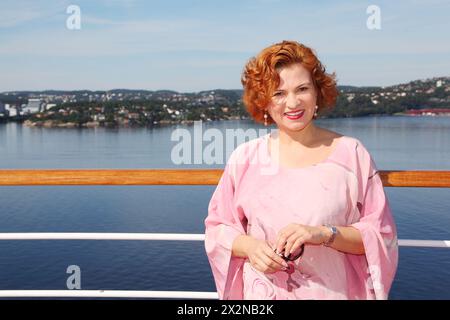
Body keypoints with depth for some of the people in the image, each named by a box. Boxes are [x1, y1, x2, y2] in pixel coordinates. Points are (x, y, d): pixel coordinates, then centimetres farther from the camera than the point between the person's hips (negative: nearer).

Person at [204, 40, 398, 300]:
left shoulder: (351, 153, -7)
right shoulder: (245, 158, -4)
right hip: (261, 293, 1)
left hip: (335, 292, -1)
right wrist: (249, 247, -16)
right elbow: (218, 229, 3)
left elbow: (382, 235, -6)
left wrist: (325, 234, -21)